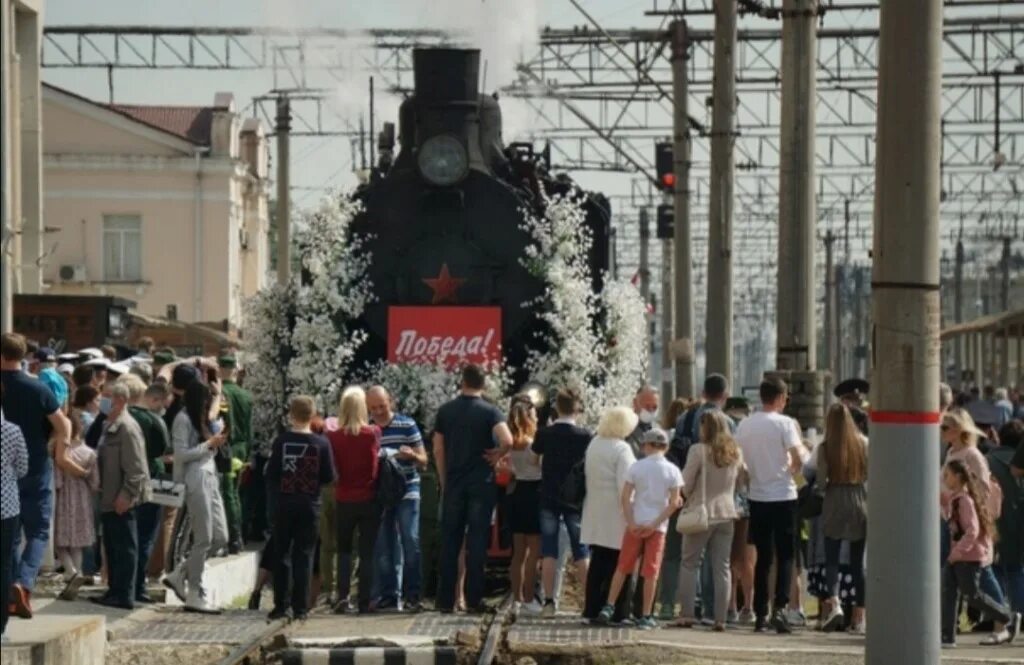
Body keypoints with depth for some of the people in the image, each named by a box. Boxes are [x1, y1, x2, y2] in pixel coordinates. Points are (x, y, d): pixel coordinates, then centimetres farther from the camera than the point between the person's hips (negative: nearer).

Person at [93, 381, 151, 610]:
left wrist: (126, 495, -22)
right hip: (109, 499, 10)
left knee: (124, 547, -4)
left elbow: (135, 468, -20)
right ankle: (115, 590, 22)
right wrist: (102, 492, 18)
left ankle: (124, 595, -1)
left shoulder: (127, 427, -16)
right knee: (112, 548, 15)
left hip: (121, 501, -10)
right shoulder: (110, 426, 14)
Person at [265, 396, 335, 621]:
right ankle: (300, 607, 1)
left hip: (284, 504, 0)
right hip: (310, 505, 0)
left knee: (282, 555, 9)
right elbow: (329, 477, -5)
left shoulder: (281, 442, -7)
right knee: (304, 556, 4)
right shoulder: (321, 444, -7)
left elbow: (270, 474, -7)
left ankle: (280, 605, 8)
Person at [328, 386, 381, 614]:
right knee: (367, 552, 6)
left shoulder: (333, 437, -8)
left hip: (344, 500, 1)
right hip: (369, 499, -1)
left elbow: (332, 470, -1)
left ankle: (343, 596, 1)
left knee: (344, 550, 15)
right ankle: (364, 602, 3)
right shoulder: (373, 434, -9)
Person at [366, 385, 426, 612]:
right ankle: (388, 594, 8)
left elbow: (423, 460, 3)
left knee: (411, 542, -9)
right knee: (383, 547, 3)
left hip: (407, 492, -3)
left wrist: (412, 455, -19)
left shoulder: (407, 425, 1)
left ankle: (412, 595, -4)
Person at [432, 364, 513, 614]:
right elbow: (507, 441, -23)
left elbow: (438, 450, 5)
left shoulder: (445, 411, 4)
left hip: (454, 483, 2)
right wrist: (497, 455, -3)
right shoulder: (490, 412, -6)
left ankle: (445, 600, 6)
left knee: (450, 543, 6)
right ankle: (473, 600, 0)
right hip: (481, 483, -2)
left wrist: (444, 482, 12)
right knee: (477, 542, 1)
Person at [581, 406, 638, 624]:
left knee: (598, 563, 10)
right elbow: (625, 485, -17)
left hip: (595, 515, 7)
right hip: (616, 516, -7)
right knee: (620, 565, -2)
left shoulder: (593, 445, 10)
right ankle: (619, 612, -3)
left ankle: (592, 609, 9)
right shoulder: (621, 449, -14)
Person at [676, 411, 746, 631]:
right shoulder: (735, 453, 4)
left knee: (690, 564, 6)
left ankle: (687, 614, 1)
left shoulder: (699, 451, -12)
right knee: (722, 567, 7)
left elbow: (686, 483, -8)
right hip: (726, 513, 5)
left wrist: (688, 499, 10)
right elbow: (741, 479, 13)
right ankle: (720, 618, 4)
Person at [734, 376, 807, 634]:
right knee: (785, 556, 1)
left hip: (757, 497, 4)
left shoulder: (744, 425, 4)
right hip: (783, 496, -4)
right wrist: (793, 467, 7)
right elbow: (798, 460, -15)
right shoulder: (784, 423, -9)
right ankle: (780, 607, -14)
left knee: (763, 557, 10)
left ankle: (760, 614, 9)